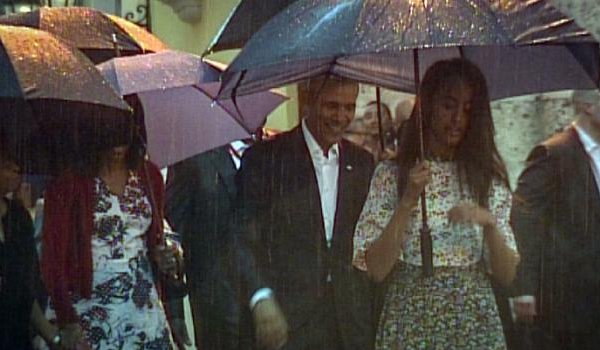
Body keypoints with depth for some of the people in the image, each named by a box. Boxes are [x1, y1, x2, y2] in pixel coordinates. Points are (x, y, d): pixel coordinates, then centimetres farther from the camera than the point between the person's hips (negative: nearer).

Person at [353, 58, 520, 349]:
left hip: (476, 324, 2)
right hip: (411, 321, -2)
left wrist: (489, 223, -15)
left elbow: (506, 275, 1)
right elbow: (376, 270, -8)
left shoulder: (488, 180, 4)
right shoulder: (390, 175, -1)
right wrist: (408, 202, -16)